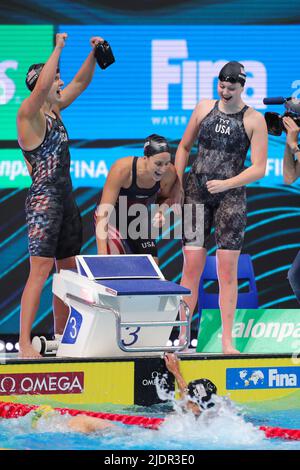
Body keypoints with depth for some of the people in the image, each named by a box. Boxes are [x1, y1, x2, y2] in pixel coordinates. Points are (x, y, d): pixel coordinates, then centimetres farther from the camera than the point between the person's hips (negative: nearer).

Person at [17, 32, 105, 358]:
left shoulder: (54, 110, 12)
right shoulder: (29, 114, -11)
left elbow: (81, 82, 22)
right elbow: (41, 85, -30)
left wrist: (94, 54, 9)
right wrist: (59, 48, -24)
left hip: (65, 199, 9)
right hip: (43, 200, -9)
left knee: (68, 270, 12)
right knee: (40, 271, -13)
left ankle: (61, 338, 19)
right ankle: (24, 343, -15)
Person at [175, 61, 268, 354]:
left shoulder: (254, 120, -3)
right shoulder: (204, 108, 6)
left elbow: (259, 168, -6)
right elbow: (184, 147, 16)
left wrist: (226, 184, -18)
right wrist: (177, 183, 6)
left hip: (231, 197, -2)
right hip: (196, 192, 2)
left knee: (227, 270, -3)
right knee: (192, 266, -3)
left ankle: (227, 341, 1)